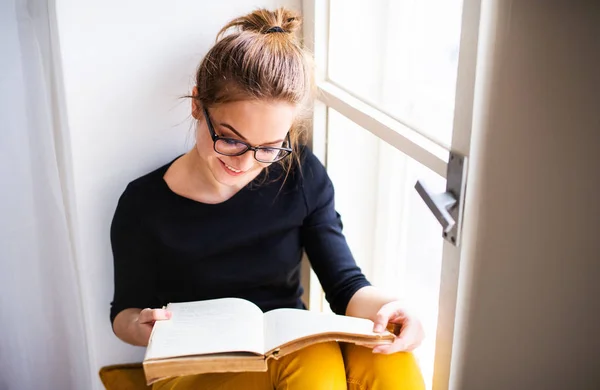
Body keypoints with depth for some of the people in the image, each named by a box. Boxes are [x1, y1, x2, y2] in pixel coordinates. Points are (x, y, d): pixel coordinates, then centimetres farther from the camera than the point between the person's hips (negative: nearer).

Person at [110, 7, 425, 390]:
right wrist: (139, 326, -20)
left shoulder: (302, 175, -6)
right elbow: (126, 308, 4)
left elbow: (345, 283, -6)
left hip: (295, 350, 3)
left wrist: (380, 305, -29)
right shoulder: (144, 204, -11)